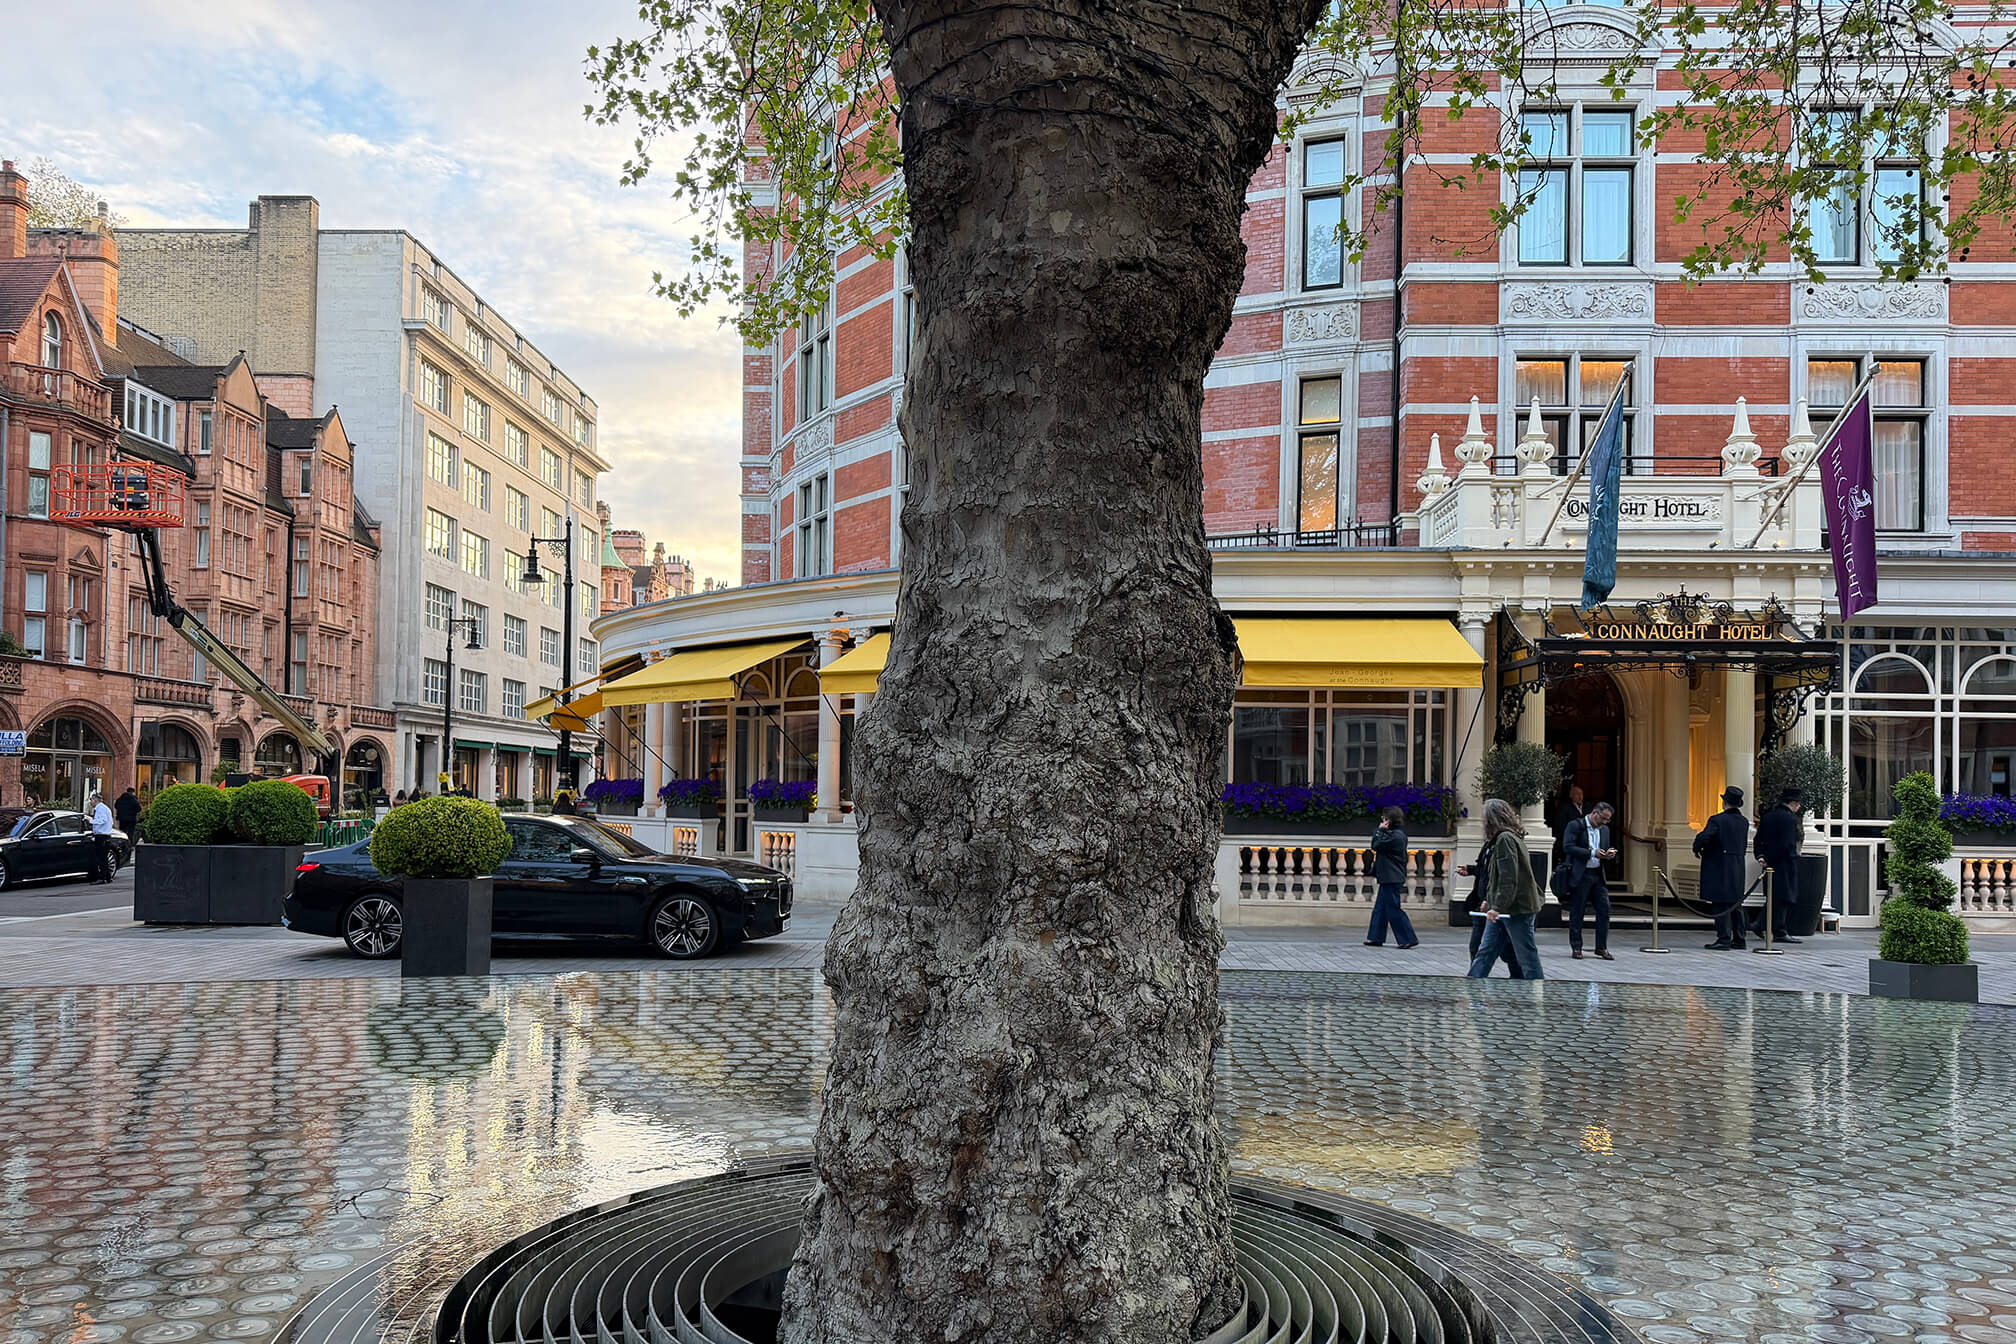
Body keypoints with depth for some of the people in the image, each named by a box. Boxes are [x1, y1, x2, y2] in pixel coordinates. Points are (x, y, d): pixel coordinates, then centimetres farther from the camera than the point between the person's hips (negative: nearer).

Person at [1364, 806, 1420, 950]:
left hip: (1392, 879, -10)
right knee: (1380, 908, 12)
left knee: (1393, 909, -7)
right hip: (1388, 878, 10)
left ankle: (1409, 939, -3)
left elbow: (1376, 846, -17)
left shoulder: (1395, 835, -17)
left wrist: (1379, 830, -8)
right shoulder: (1393, 834, 16)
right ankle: (1376, 938, 17)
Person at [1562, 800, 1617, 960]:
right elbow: (1568, 847, -17)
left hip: (1598, 875, 6)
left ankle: (1602, 947, 10)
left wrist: (1608, 854, -2)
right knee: (1577, 912, 1)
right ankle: (1576, 948, 9)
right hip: (1579, 875, -6)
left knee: (1604, 909, 0)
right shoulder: (1575, 825, -7)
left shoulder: (1605, 829, 14)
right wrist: (1592, 853, -21)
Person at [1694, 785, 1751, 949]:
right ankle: (1738, 939, 19)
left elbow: (1703, 837, -23)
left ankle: (1724, 939, -5)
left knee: (1721, 904, -4)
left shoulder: (1717, 820, -14)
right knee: (1735, 903, 14)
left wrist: (1697, 850, -5)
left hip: (1719, 868, -7)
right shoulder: (1744, 822, 8)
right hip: (1738, 868, 7)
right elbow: (1744, 846, 14)